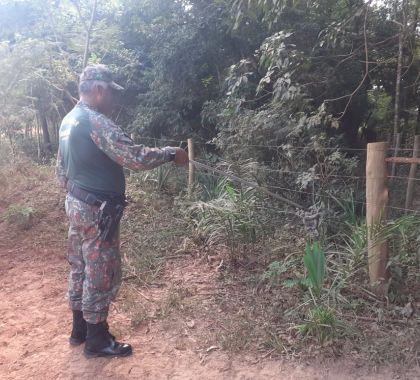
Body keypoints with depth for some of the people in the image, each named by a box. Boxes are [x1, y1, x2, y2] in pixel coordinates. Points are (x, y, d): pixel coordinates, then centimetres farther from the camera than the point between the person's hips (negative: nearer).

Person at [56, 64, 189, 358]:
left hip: (76, 204, 10)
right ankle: (97, 341, 18)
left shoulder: (69, 120, 11)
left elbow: (61, 171, 17)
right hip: (96, 210, -10)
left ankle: (80, 329, 34)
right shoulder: (95, 122, -20)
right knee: (102, 273, 3)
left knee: (81, 268, 19)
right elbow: (134, 157, -29)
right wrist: (171, 154, -17)